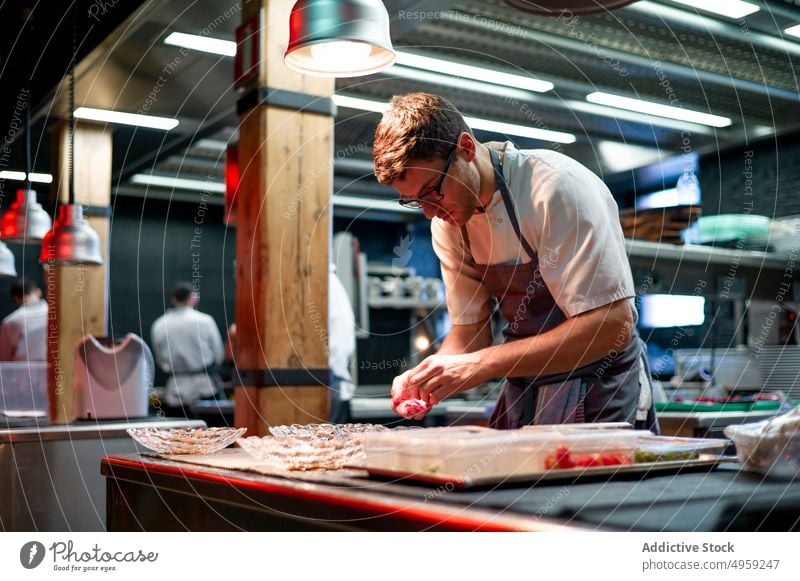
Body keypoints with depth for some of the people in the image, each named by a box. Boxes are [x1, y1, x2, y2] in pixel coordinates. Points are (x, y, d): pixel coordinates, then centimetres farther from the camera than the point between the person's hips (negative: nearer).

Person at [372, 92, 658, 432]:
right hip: (521, 396, 6)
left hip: (599, 397, -5)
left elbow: (613, 324, -26)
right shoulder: (447, 221, 0)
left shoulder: (558, 185, -21)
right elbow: (470, 329, 6)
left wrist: (480, 364, -30)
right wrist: (425, 380, -15)